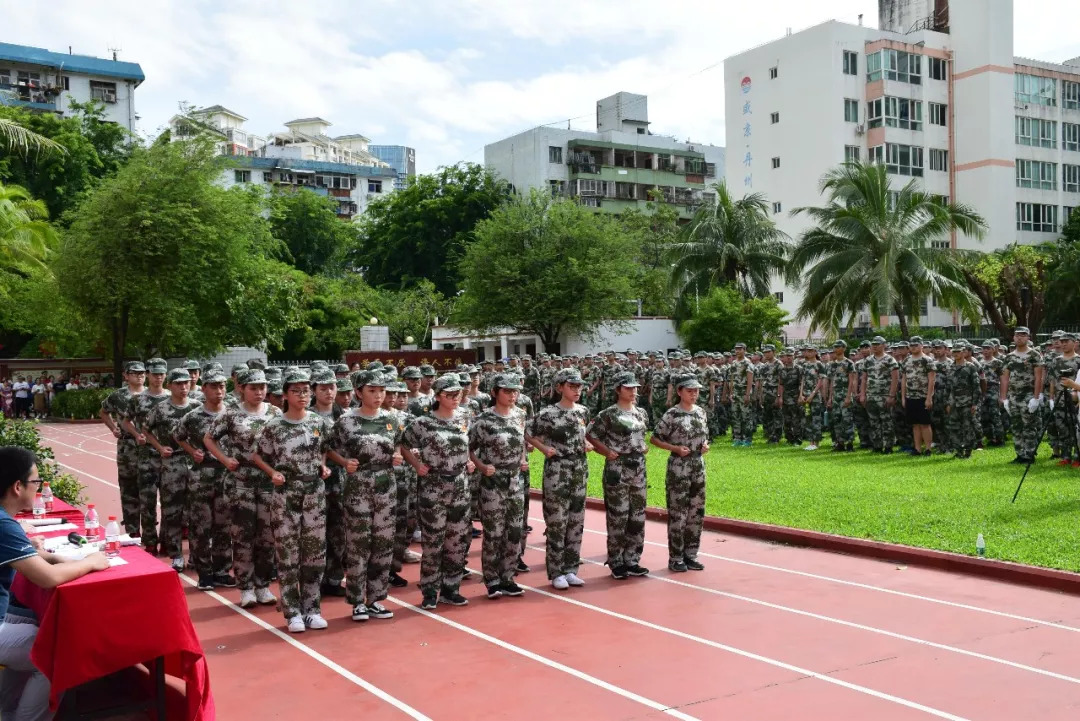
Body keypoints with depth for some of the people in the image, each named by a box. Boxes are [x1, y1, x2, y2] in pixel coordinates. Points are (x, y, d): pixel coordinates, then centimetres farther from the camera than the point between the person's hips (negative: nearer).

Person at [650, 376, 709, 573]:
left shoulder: (700, 412, 9)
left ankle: (690, 555, 22)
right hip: (678, 467, -6)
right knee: (677, 513, -2)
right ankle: (676, 558, 8)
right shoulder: (672, 415, -10)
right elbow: (654, 439, -7)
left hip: (698, 466, 6)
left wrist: (705, 445, 0)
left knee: (697, 512, 10)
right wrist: (676, 448, -17)